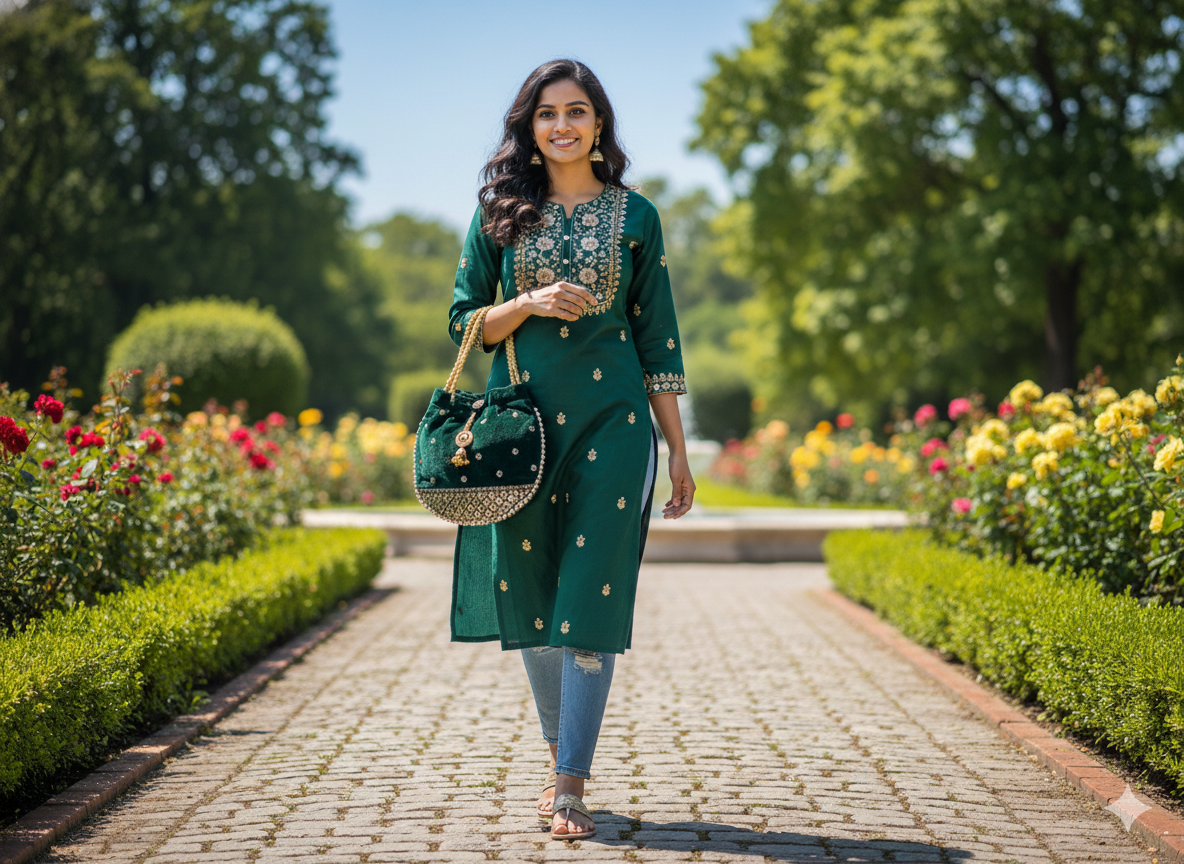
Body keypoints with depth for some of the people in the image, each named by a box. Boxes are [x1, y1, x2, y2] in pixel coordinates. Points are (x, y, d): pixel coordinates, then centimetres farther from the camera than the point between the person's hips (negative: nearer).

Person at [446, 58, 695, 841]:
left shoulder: (634, 216, 6)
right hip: (522, 417, 2)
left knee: (592, 595, -8)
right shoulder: (500, 212, 8)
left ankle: (572, 786, -5)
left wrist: (679, 450, 4)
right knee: (530, 597, 6)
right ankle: (561, 760, 25)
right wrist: (531, 303, -11)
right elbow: (465, 322, 9)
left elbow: (657, 338, 7)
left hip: (611, 417, -2)